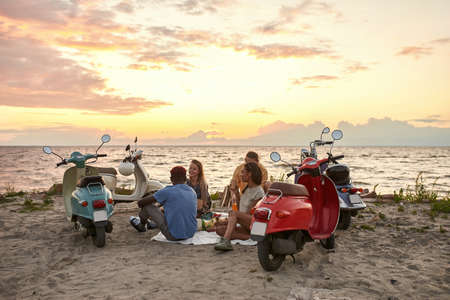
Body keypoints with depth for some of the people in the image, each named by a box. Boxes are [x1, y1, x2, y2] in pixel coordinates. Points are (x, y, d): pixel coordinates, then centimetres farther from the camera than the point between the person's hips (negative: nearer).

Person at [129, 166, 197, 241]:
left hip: (173, 236, -6)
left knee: (147, 205, 7)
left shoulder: (167, 191, -12)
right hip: (191, 234, 6)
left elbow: (140, 202, -3)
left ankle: (141, 225, 38)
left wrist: (141, 204, 21)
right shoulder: (193, 192, 5)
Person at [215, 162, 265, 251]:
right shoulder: (246, 189, 17)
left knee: (233, 213, -31)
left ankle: (225, 242, -44)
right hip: (244, 226, 9)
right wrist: (236, 193, 12)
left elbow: (249, 212, -12)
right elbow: (240, 208, 21)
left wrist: (232, 217, -13)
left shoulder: (259, 192, -9)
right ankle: (249, 236, -24)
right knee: (219, 229, -11)